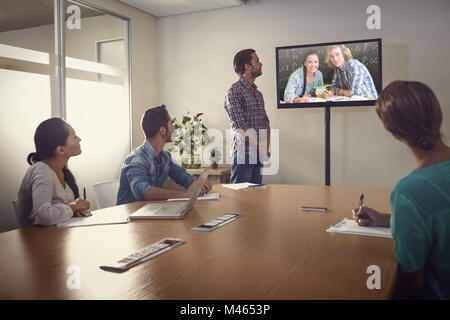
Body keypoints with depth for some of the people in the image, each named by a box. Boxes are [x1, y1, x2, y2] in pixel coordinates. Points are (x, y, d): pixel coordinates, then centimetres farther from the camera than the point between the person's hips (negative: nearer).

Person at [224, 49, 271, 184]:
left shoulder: (258, 93, 16)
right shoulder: (234, 92, -11)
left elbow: (266, 123, 17)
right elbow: (242, 129, -17)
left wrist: (266, 148, 4)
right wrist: (262, 147, -13)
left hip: (259, 154, 8)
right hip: (244, 153, -8)